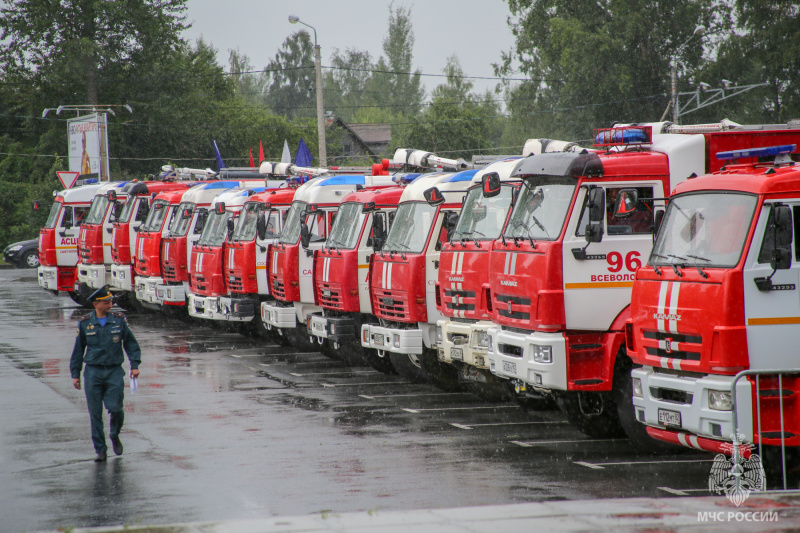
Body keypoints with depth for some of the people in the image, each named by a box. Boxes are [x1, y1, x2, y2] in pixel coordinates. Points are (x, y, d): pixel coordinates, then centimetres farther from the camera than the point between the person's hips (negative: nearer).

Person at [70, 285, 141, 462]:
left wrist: (134, 365, -1)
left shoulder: (119, 320, 2)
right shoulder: (85, 323, 3)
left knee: (115, 408, -9)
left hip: (114, 371, 0)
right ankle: (100, 450, 8)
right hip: (93, 372, 0)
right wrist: (75, 374, 7)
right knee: (95, 413, -1)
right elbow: (78, 350, 9)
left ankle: (114, 436, 23)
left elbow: (131, 343, 9)